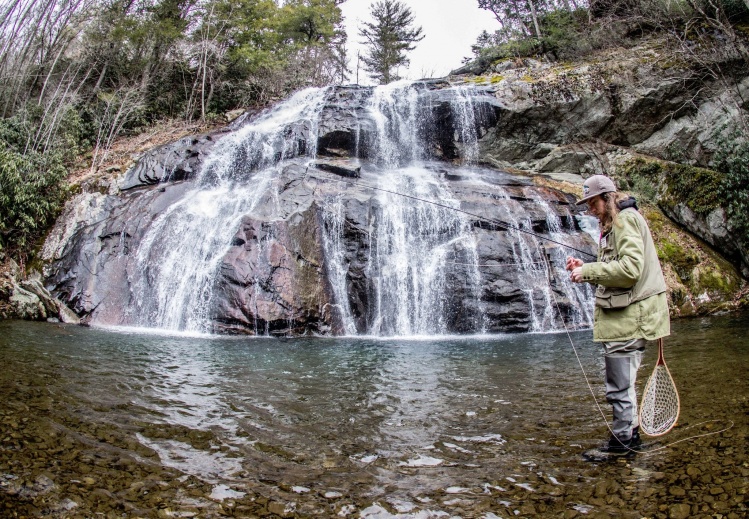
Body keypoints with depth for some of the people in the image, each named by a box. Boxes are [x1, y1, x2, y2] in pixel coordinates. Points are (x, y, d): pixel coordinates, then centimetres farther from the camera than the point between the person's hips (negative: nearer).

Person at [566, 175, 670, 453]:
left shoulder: (626, 220, -12)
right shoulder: (612, 224, 20)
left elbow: (631, 268, -23)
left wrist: (589, 271, -17)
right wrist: (586, 268, 7)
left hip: (628, 316, -11)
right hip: (622, 314, 11)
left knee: (619, 386, -4)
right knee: (623, 382, 19)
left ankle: (622, 440, 6)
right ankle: (631, 434, 30)